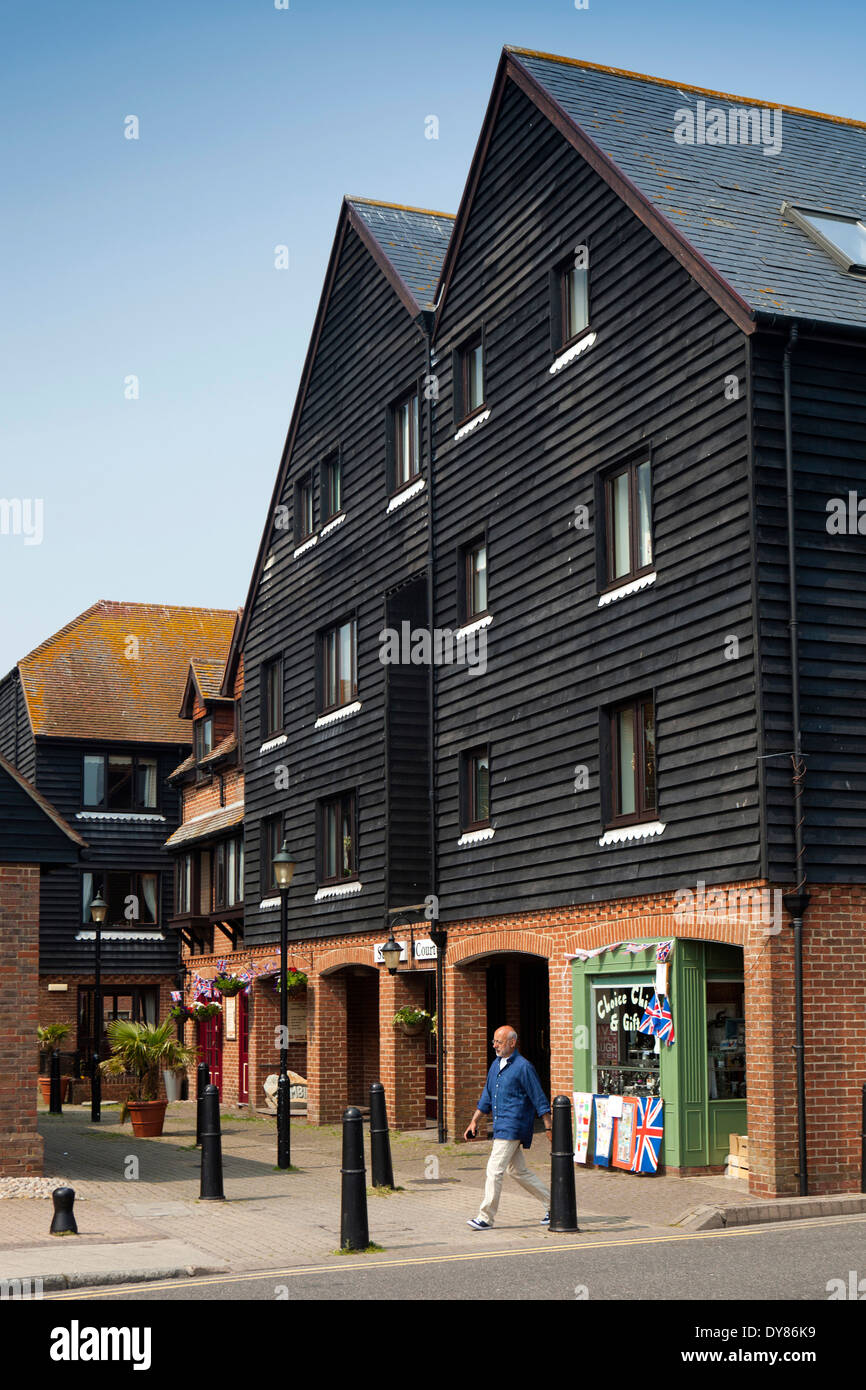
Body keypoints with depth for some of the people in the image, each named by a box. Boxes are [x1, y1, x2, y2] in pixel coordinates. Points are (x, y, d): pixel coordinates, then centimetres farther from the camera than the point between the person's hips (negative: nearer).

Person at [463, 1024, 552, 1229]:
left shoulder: (523, 1067, -11)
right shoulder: (496, 1065, 14)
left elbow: (539, 1099, -10)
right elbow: (486, 1097, 21)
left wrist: (549, 1128, -11)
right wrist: (474, 1121, 17)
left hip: (513, 1128, -9)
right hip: (501, 1126, 9)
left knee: (494, 1170, -11)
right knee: (517, 1170, 14)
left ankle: (486, 1217, -5)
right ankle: (552, 1203, 25)